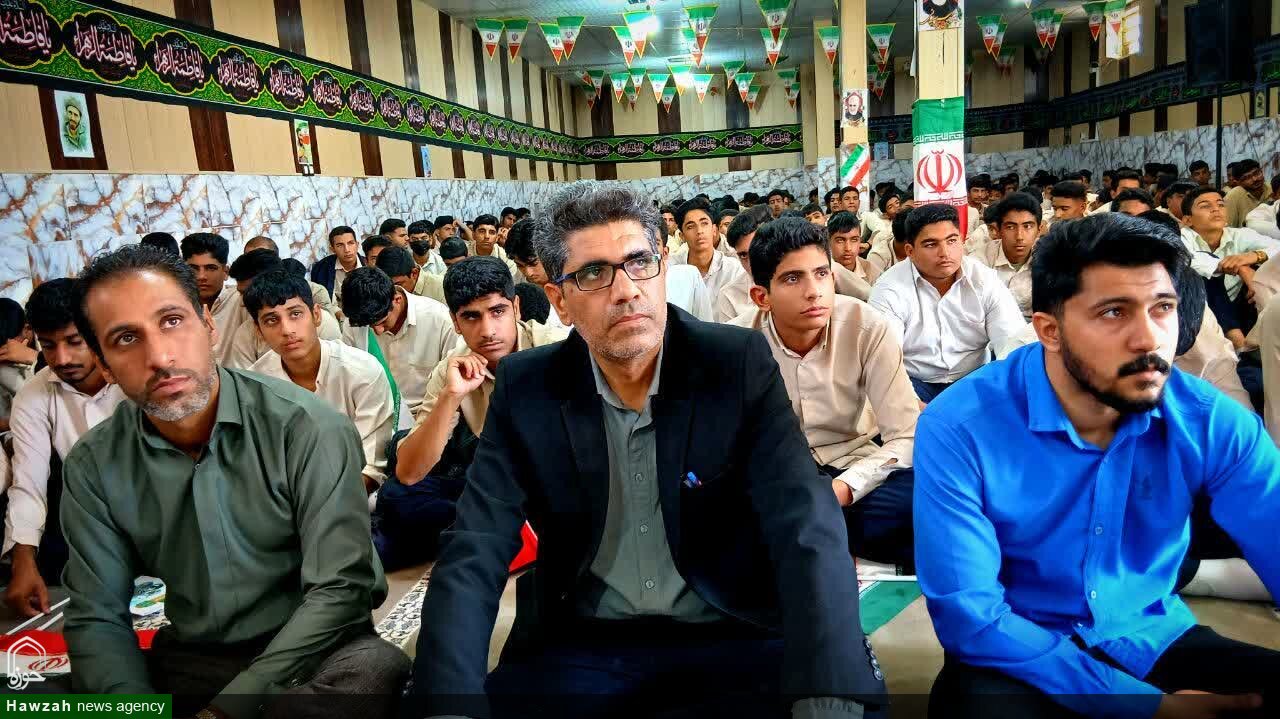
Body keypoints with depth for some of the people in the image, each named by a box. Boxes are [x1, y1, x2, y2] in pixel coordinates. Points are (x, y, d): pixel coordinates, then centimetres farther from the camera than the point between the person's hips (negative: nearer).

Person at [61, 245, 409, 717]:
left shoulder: (307, 427, -16)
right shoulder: (94, 467, -2)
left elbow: (340, 586, -19)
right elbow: (97, 616, 1)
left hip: (309, 652, -1)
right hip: (185, 663, 2)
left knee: (374, 671, -33)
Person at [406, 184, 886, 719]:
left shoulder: (740, 363, -9)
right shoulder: (526, 390, -4)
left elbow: (808, 529, -19)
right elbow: (472, 556, -10)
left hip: (730, 636, -1)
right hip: (577, 649, 1)